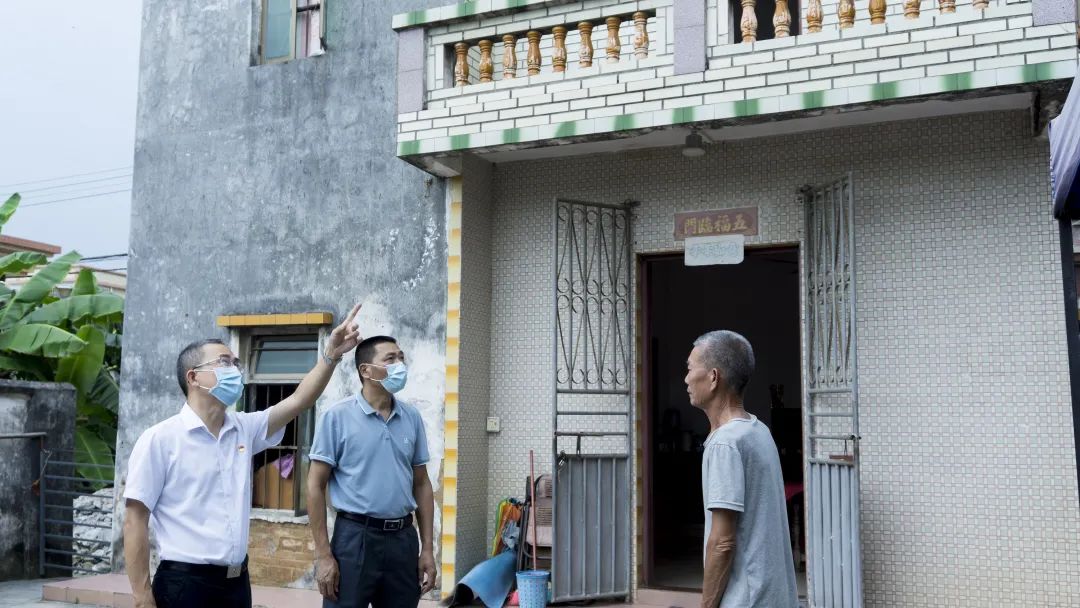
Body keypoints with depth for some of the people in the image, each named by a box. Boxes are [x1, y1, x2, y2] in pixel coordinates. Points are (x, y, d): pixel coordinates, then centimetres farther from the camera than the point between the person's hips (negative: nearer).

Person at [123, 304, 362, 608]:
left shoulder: (244, 429, 9)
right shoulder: (160, 439, -8)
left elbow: (298, 401, 3)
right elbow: (135, 521, -9)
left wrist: (330, 355, -10)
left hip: (237, 581, 6)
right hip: (184, 582, -5)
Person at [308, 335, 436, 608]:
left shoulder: (412, 417, 7)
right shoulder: (337, 417, -6)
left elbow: (421, 484, 11)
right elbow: (316, 486, -6)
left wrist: (427, 549, 7)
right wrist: (323, 554, -11)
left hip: (403, 538, 4)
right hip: (356, 536, -4)